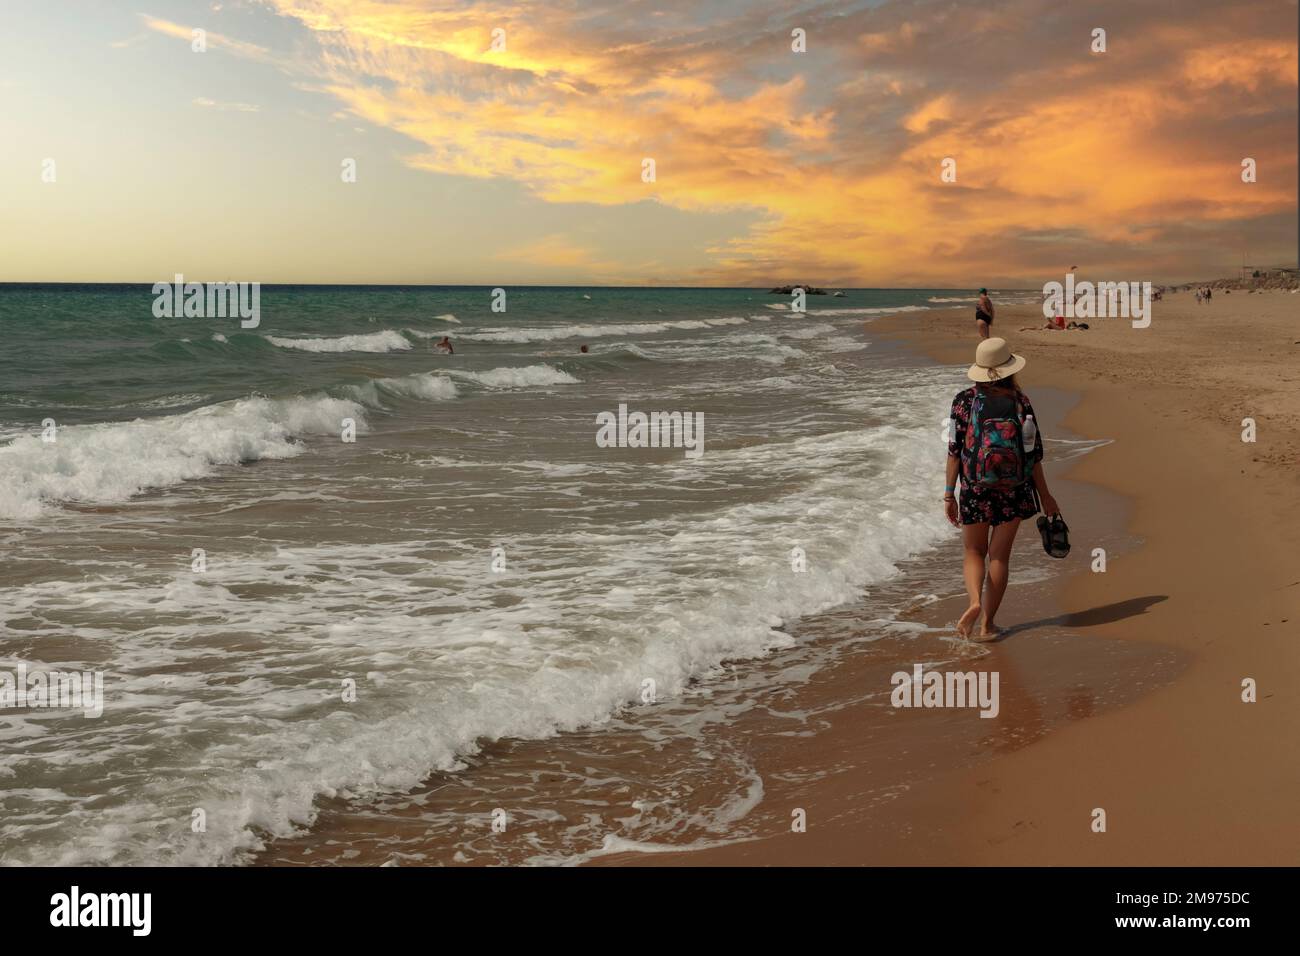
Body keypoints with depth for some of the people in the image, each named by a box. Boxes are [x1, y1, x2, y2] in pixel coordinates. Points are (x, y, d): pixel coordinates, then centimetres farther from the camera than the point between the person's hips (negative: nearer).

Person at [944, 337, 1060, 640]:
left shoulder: (964, 400, -7)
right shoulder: (1021, 402, -6)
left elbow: (954, 450, -8)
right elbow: (1033, 454, -3)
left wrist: (949, 494, -1)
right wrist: (1045, 495, 8)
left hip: (974, 490, 0)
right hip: (1013, 491, 0)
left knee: (974, 552, 16)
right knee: (1000, 556, 11)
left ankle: (974, 602, -11)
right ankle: (987, 624, 13)